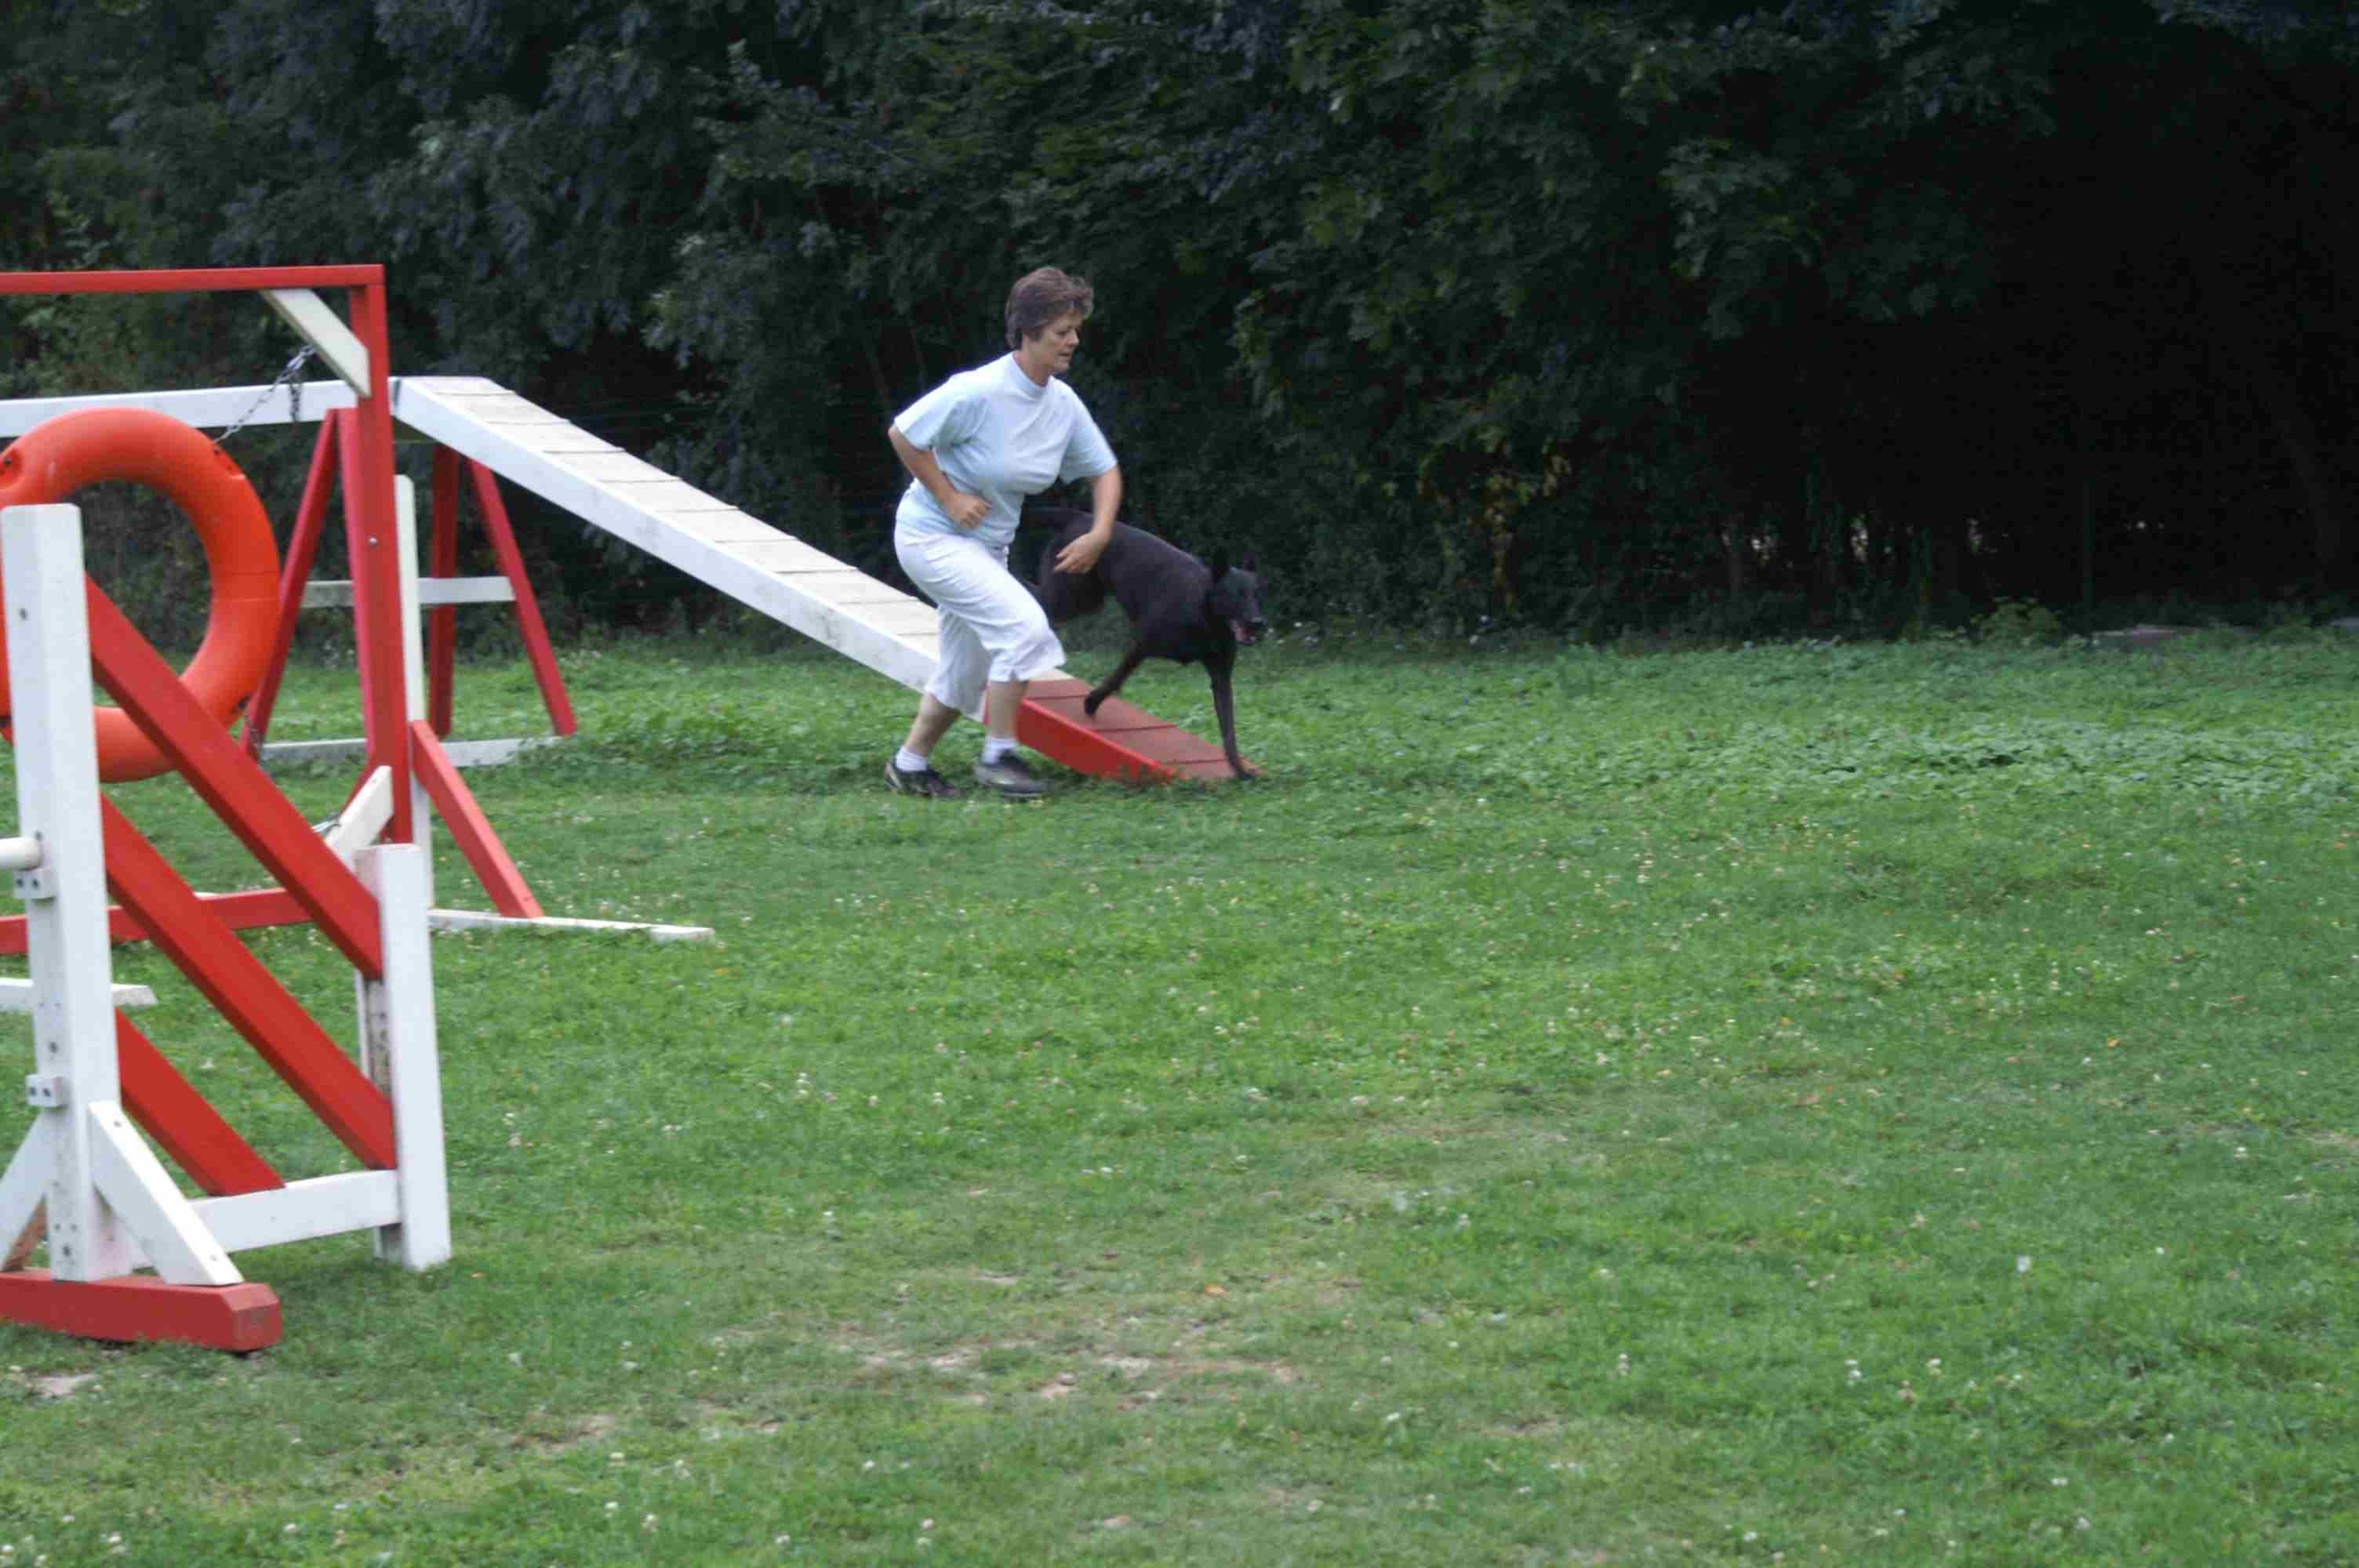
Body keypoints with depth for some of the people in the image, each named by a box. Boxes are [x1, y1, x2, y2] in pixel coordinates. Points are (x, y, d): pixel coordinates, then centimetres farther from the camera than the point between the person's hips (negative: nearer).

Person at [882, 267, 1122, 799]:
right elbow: (902, 435, -18)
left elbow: (1104, 470, 10)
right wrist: (950, 500, -18)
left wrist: (1099, 534, -5)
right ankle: (998, 755, -11)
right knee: (1023, 624, -22)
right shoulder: (979, 392, -24)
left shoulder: (1063, 404, -2)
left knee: (966, 674, 16)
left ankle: (910, 765, 35)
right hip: (932, 537, -8)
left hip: (988, 547, 8)